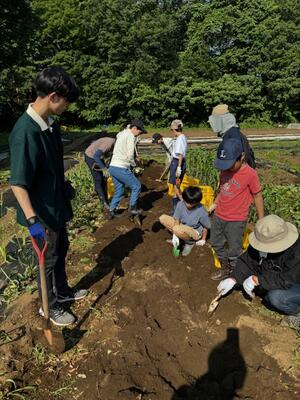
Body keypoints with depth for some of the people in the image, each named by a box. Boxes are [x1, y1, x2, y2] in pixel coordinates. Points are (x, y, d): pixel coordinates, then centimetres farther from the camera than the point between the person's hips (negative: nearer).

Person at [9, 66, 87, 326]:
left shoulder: (50, 124, 0)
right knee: (48, 259, 10)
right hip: (42, 211, -8)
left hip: (57, 204, 9)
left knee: (61, 250, 23)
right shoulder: (25, 132, -27)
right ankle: (49, 306, 34)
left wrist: (64, 186, 24)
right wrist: (33, 220, -30)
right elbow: (18, 183, -27)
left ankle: (62, 292, 46)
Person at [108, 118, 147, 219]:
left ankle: (112, 211, 22)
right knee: (136, 186, 5)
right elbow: (130, 155, -16)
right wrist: (133, 165, 0)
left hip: (112, 167, 9)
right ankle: (132, 209, 13)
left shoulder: (121, 134, 20)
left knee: (119, 191, 19)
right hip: (121, 168, -9)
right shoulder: (130, 136, -9)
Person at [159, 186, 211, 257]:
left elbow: (205, 227, -11)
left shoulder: (201, 211, -26)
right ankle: (179, 236, -1)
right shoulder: (180, 204, -16)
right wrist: (175, 236, -22)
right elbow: (177, 220, -12)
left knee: (177, 229, -38)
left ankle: (190, 242, -6)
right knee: (162, 218, -14)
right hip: (182, 227, 5)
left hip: (195, 233, -5)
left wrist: (203, 240, 2)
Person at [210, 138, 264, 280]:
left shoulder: (250, 174, -19)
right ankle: (225, 268, 44)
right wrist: (214, 205, 15)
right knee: (216, 243, 22)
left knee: (234, 250, 8)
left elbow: (257, 196, -10)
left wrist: (261, 220, -4)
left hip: (236, 220, -7)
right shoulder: (225, 170, -2)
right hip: (218, 216, 7)